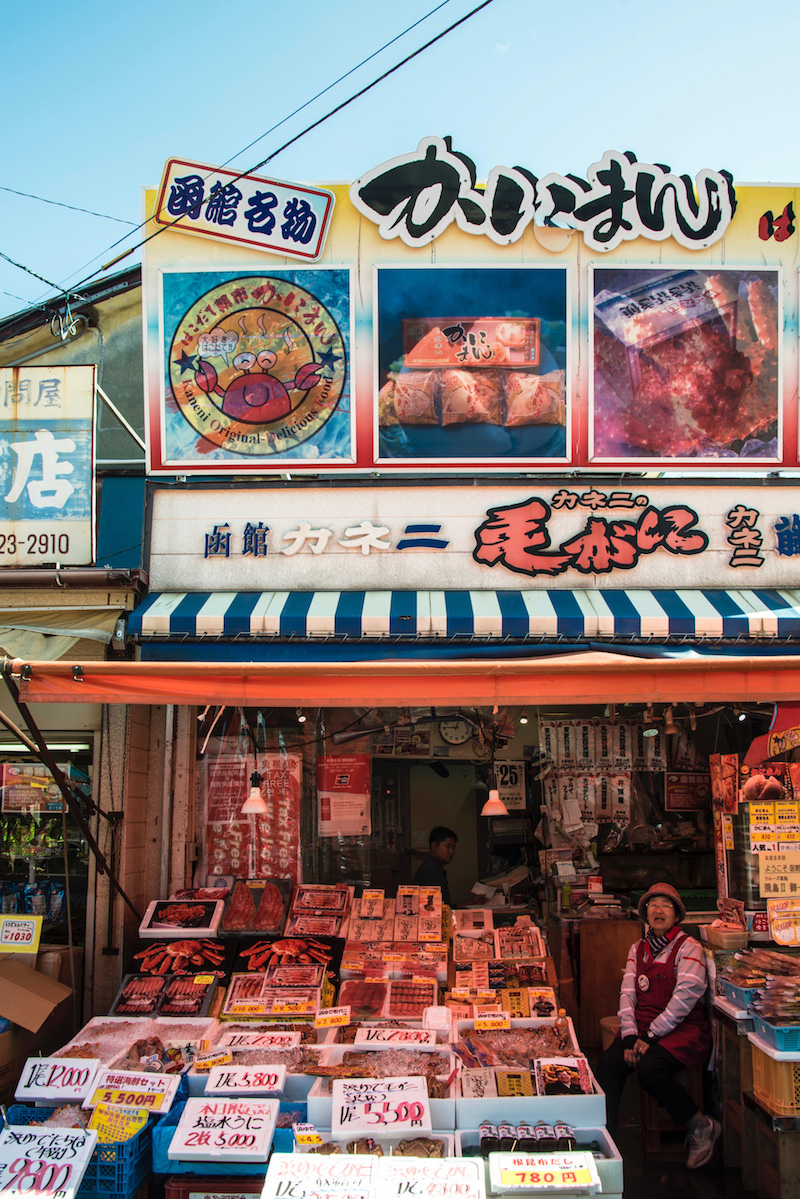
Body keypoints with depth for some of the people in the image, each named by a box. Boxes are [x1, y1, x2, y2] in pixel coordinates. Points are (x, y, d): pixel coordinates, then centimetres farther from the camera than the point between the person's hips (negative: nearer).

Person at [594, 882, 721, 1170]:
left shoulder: (688, 947, -2)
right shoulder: (638, 949, 15)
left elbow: (685, 996, -13)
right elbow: (627, 993, 8)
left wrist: (650, 1037, -17)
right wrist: (629, 1036, -8)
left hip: (683, 1028, -5)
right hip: (642, 1026, 5)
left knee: (649, 1068, -31)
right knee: (608, 1064, -23)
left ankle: (701, 1126, -6)